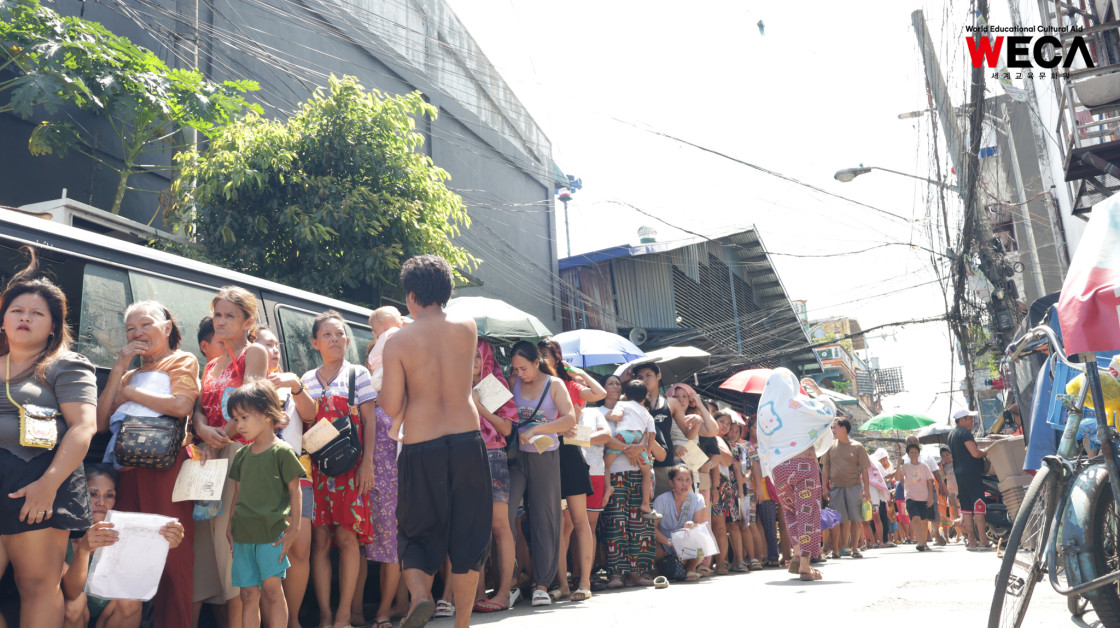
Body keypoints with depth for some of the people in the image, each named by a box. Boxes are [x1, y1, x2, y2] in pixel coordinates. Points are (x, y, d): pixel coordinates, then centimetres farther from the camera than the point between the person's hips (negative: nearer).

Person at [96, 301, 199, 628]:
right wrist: (119, 369, 9)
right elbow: (101, 423, 13)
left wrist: (128, 393, 0)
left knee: (173, 555, -10)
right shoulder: (130, 374, 27)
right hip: (129, 471, 6)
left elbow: (182, 405, -11)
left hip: (167, 467, -6)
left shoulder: (182, 361, 10)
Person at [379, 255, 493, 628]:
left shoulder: (398, 342, -7)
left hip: (420, 447, -2)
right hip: (468, 442, 2)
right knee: (467, 534, 12)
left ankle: (419, 593, -8)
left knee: (417, 531, 15)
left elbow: (390, 408, -8)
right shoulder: (468, 329, 1)